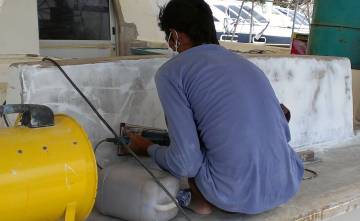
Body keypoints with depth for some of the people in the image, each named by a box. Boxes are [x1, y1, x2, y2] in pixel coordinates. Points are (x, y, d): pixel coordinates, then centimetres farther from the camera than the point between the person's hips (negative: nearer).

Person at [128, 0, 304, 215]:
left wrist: (149, 148, 13)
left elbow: (185, 163, -9)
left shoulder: (171, 71, -3)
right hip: (288, 186, 5)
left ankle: (201, 197, 17)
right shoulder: (248, 64, 15)